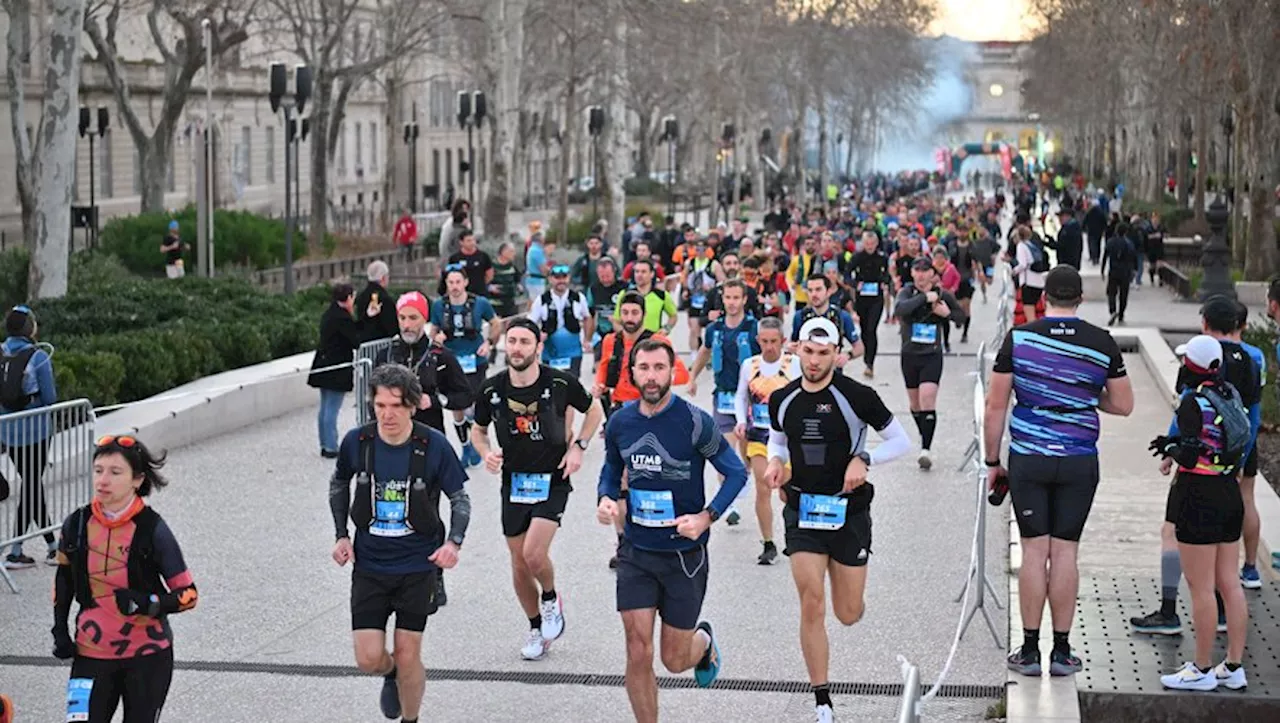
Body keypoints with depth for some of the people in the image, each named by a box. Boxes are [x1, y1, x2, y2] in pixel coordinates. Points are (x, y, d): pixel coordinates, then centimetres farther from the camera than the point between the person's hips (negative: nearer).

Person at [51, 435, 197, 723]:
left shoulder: (152, 530, -13)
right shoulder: (77, 525, -3)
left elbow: (188, 594, -10)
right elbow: (64, 577, 16)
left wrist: (148, 603, -27)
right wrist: (60, 631, 9)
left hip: (147, 656, -2)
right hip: (91, 653, 2)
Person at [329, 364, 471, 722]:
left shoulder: (434, 446, -13)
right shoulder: (356, 441, -8)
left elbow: (460, 498, -1)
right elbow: (338, 484, 13)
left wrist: (453, 542, -17)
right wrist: (342, 536, 5)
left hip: (418, 566, -2)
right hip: (369, 564, 2)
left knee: (407, 657, -2)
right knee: (369, 659, -3)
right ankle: (392, 675, 35)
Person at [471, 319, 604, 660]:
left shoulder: (560, 383, -12)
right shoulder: (491, 389, -6)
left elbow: (594, 410, 7)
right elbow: (478, 430, 12)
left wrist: (578, 447, -4)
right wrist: (486, 453, -9)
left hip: (552, 481, -3)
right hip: (514, 481, 3)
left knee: (534, 553, -20)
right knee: (519, 563, 8)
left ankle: (551, 599, 13)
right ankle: (536, 628, 29)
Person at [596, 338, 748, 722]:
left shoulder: (694, 421, -13)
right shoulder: (620, 422, -1)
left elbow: (736, 472, -5)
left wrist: (707, 517, -18)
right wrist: (606, 499, -5)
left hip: (685, 552, -2)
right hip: (636, 553, 3)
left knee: (675, 660, 8)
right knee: (638, 654, -6)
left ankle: (704, 640, 44)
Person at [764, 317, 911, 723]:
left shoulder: (856, 396, -11)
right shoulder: (782, 400, 0)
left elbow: (901, 441, -3)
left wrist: (864, 460, -19)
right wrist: (775, 461, -2)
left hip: (849, 511, -1)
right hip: (802, 511, 2)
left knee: (848, 615, 5)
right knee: (811, 607, -8)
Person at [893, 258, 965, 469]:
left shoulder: (942, 294, -1)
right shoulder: (907, 292, -5)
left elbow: (961, 315, 13)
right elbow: (900, 309, -27)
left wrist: (947, 313, -8)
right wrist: (924, 297, -27)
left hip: (932, 356, -2)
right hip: (909, 355, 2)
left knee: (928, 401, -16)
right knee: (915, 404, 14)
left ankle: (926, 449, -19)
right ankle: (925, 437, 38)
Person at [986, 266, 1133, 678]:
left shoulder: (1018, 338, -4)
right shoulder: (1102, 343, -1)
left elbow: (995, 406, -2)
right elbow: (1123, 405, 7)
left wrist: (992, 461, 7)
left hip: (1028, 459, -1)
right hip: (1079, 460, 1)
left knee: (1034, 552, 4)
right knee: (1065, 552, 6)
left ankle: (1030, 651, 8)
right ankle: (1062, 652, 9)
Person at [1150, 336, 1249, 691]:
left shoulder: (1194, 402, -16)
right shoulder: (1230, 395, 7)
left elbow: (1191, 455, -19)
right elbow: (1235, 442, 10)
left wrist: (1170, 454, 2)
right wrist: (1176, 449, 8)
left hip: (1198, 496, -8)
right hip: (1230, 493, 8)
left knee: (1201, 587, -1)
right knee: (1228, 583, 11)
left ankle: (1202, 669, 5)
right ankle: (1234, 667, 16)